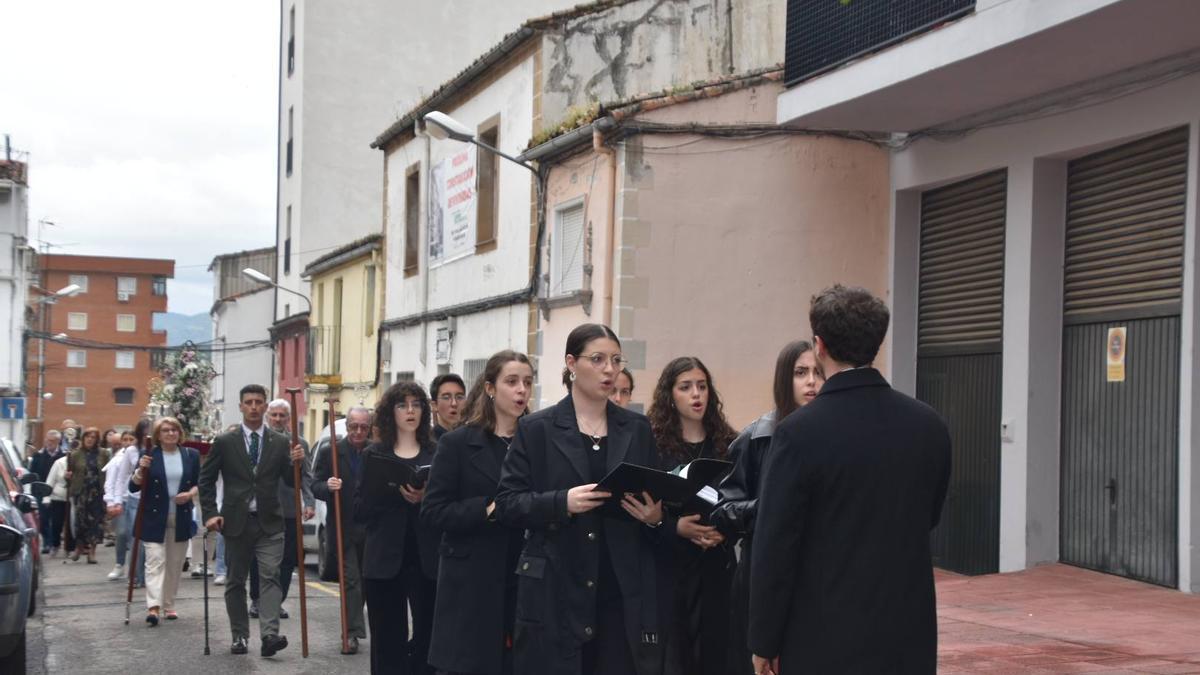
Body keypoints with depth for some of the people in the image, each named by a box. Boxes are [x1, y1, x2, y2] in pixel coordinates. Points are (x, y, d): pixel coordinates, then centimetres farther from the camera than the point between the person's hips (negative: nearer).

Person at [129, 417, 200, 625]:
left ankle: (169, 605, 20)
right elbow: (133, 487, -1)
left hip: (181, 519, 3)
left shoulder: (191, 456, 6)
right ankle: (153, 606, -20)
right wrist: (141, 470, -19)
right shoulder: (149, 456, -1)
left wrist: (191, 493, -8)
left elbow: (200, 482, 13)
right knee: (155, 561, -11)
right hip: (154, 518, -3)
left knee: (174, 564, 9)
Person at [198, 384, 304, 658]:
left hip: (269, 522, 0)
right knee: (236, 581, 7)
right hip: (236, 522, 0)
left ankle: (270, 635, -21)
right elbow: (206, 480, 5)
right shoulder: (224, 442, 1)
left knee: (270, 577, -12)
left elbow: (291, 481, 5)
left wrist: (295, 462, -15)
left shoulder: (280, 443, 4)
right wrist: (210, 514, -4)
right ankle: (240, 636, 16)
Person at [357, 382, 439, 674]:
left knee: (430, 637, -6)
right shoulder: (374, 455, 8)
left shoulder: (436, 454, 7)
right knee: (388, 642, 3)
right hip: (385, 560, 0)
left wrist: (426, 498, -16)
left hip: (427, 560, 0)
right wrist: (395, 492, -15)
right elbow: (360, 510, 0)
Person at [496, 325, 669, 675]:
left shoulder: (637, 429, 11)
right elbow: (507, 503, -2)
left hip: (625, 592, 2)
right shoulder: (536, 429, 2)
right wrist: (562, 502, -18)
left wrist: (656, 517, -8)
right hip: (556, 592, -2)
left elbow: (657, 501, 15)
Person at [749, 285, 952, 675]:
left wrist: (764, 641, -3)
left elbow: (774, 548, -12)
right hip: (908, 632, 4)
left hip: (825, 637, -4)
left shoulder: (800, 433, -14)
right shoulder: (929, 425, 0)